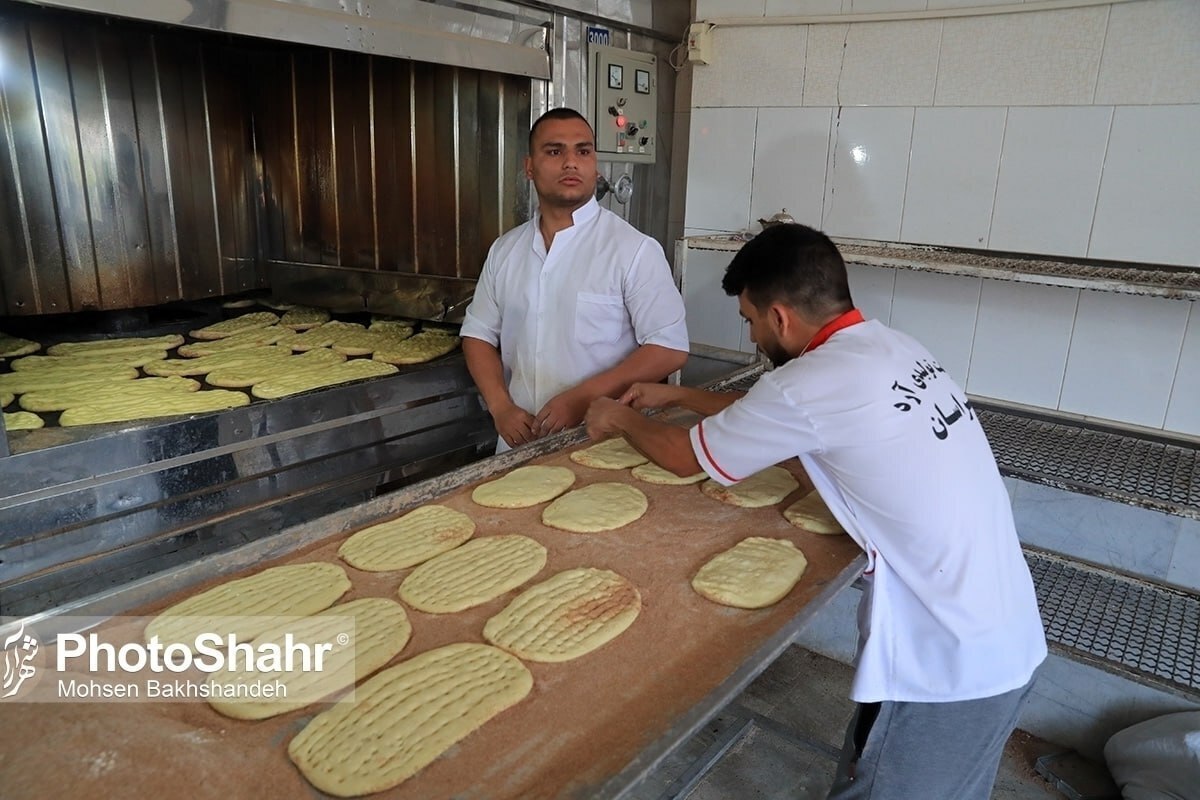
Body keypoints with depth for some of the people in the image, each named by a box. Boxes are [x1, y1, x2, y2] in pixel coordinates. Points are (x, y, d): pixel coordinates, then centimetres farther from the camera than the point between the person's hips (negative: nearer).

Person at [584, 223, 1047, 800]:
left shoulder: (808, 385, -23)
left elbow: (686, 457, -7)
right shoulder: (888, 348, 4)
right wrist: (676, 397, 23)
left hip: (943, 660, -8)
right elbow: (774, 416, 19)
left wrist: (621, 418, 12)